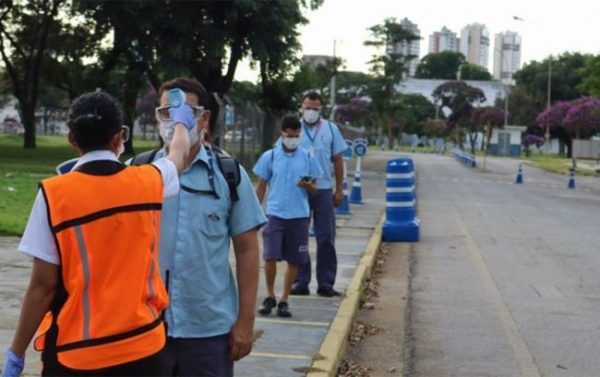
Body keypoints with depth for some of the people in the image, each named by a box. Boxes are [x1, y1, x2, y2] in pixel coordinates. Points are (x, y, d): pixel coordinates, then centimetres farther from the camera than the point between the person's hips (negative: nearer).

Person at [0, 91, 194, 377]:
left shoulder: (54, 194, -11)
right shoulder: (150, 181, -2)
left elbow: (43, 286, -9)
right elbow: (180, 155, 22)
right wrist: (181, 121, 43)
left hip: (75, 354, -2)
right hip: (142, 347, 3)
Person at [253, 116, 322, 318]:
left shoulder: (308, 158, 5)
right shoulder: (270, 157, 3)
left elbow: (314, 188, 9)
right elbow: (261, 186, 8)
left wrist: (308, 185, -14)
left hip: (299, 216, 1)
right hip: (275, 214, -1)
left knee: (294, 261, 4)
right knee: (270, 257, -9)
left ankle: (284, 300, 17)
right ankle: (270, 296, 12)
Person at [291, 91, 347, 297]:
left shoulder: (331, 129, 6)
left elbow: (338, 160, 9)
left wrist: (339, 189, 6)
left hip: (323, 190, 1)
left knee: (326, 238, 3)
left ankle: (325, 283, 10)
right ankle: (300, 282, 13)